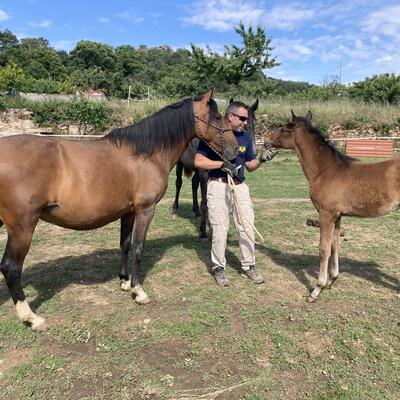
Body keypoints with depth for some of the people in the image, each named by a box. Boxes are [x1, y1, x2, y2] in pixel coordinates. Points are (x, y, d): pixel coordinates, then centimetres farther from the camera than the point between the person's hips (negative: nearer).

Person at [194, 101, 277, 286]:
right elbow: (198, 161, -11)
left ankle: (248, 266, 22)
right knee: (220, 229, 1)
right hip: (218, 186, -5)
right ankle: (218, 268, 18)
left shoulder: (245, 137, 10)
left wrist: (262, 159, -4)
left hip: (240, 186, 5)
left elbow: (249, 166, 15)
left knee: (247, 227, 6)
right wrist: (222, 164, -19)